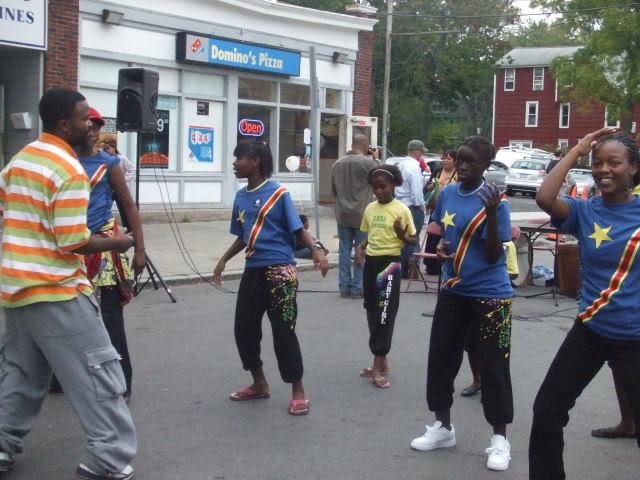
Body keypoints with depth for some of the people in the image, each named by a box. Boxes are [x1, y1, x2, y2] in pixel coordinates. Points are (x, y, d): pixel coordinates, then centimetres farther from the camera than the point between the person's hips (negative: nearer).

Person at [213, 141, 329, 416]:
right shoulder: (240, 197, 11)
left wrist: (316, 249, -26)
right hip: (252, 271, 7)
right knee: (244, 328, 10)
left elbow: (298, 230, -10)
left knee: (283, 331, -5)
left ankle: (298, 392, 7)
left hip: (280, 271, -7)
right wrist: (224, 260, 23)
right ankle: (259, 384, 28)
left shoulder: (278, 194, -8)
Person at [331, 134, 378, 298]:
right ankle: (357, 287, 3)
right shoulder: (368, 162, -13)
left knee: (344, 250, 10)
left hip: (343, 214, 5)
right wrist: (376, 158, 9)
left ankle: (344, 287, 12)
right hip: (362, 215, -5)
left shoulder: (338, 163, 5)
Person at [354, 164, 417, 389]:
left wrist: (401, 235, -22)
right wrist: (360, 248, 1)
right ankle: (380, 362, 22)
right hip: (370, 262, 6)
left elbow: (414, 240, -2)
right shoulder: (369, 209, 8)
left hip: (390, 262, -6)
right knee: (372, 312, 11)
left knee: (385, 312, -6)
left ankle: (378, 365, -3)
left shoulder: (401, 209, -8)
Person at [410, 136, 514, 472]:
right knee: (440, 356, 11)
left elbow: (493, 256, -16)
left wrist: (492, 214, -28)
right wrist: (441, 247, -5)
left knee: (493, 365, 0)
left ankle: (500, 439, 12)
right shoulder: (447, 194, 1)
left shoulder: (494, 201, -14)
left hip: (490, 294, -6)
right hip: (452, 290, 6)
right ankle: (443, 427, 27)